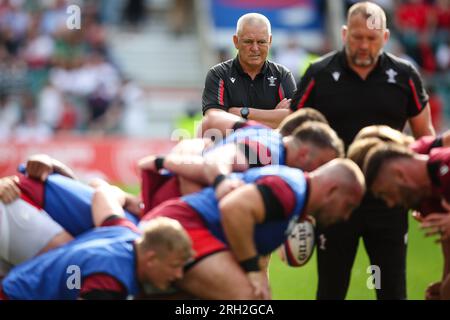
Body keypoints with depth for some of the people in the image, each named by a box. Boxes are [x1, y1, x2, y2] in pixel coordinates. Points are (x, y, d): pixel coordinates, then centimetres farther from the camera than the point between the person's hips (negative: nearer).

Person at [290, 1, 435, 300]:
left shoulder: (405, 76, 1)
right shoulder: (319, 75, -3)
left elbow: (425, 136, 10)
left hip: (389, 200, 1)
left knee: (393, 288, 6)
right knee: (331, 288, 7)